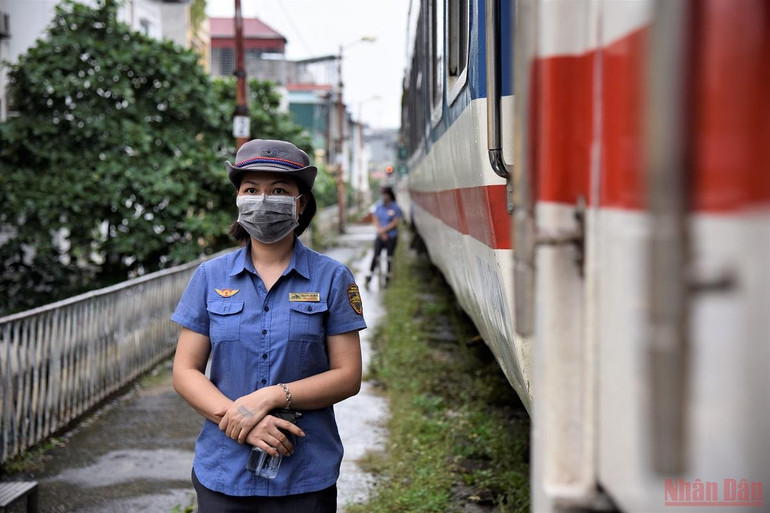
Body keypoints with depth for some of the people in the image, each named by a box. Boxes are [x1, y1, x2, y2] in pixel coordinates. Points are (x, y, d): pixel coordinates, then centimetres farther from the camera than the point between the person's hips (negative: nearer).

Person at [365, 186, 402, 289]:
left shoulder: (395, 207, -7)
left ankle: (387, 279, 15)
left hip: (391, 236, -2)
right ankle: (368, 279, -7)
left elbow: (395, 222, -10)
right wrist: (381, 232, -8)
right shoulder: (378, 206, 2)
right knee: (375, 256, -6)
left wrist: (384, 229, -12)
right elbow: (375, 219, 3)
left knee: (389, 257, 5)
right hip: (380, 236, 2)